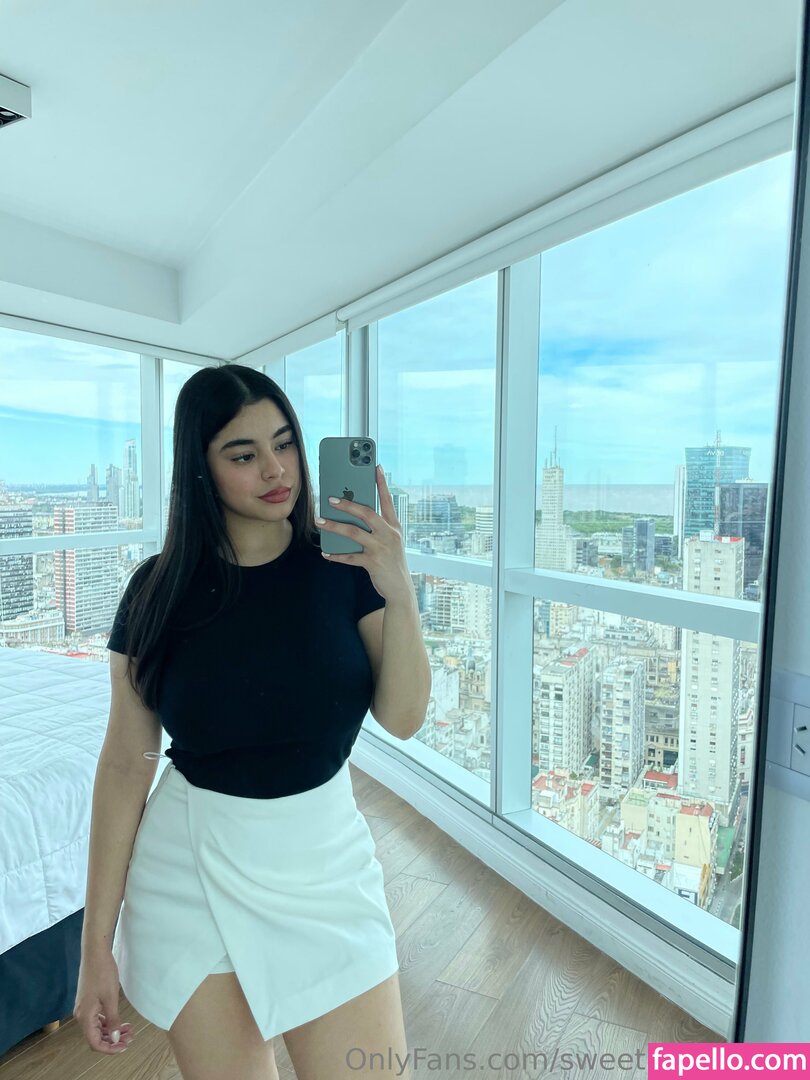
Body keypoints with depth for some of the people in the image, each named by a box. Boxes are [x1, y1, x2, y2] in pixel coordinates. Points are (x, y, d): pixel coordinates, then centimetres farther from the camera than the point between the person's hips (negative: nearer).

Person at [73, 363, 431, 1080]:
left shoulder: (345, 567, -8)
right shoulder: (160, 588, -7)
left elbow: (403, 718, -12)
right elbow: (126, 763, -4)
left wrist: (398, 592, -26)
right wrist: (97, 946, -1)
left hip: (324, 862, 0)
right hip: (192, 867, 1)